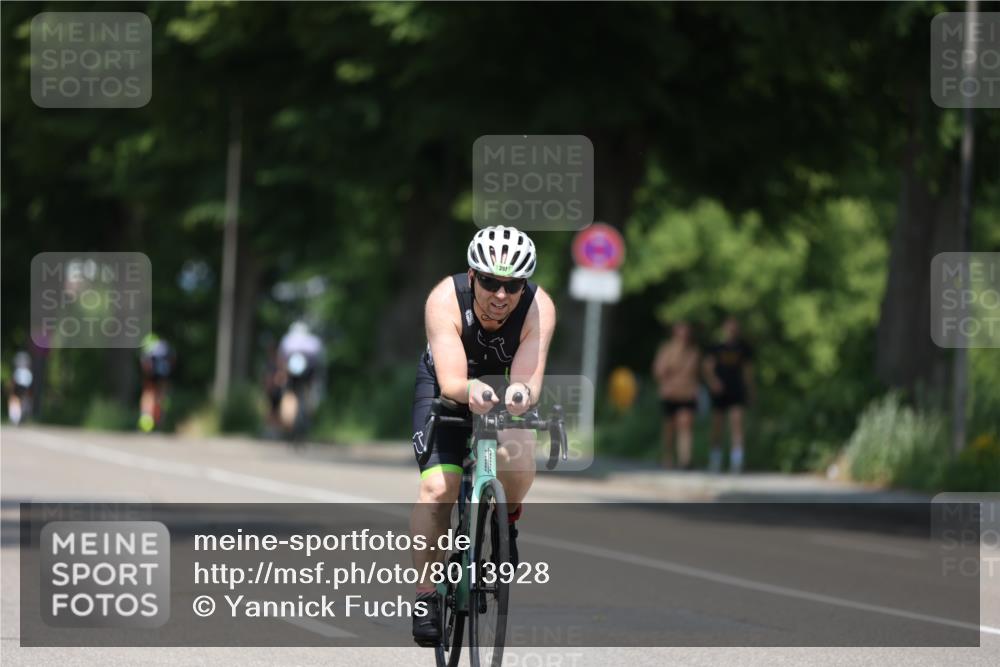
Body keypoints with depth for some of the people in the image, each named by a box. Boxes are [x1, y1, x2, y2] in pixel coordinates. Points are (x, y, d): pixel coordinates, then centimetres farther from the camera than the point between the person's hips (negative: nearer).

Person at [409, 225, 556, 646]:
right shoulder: (446, 300, -33)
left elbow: (529, 380, -39)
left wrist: (520, 395, -63)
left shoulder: (539, 308, -30)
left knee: (517, 460, -29)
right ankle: (426, 595, -7)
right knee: (437, 487, -20)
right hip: (447, 387, -1)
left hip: (507, 386, 1)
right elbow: (451, 382, -40)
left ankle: (507, 519, 4)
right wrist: (470, 390, -64)